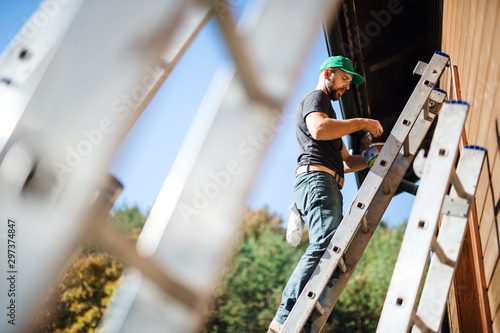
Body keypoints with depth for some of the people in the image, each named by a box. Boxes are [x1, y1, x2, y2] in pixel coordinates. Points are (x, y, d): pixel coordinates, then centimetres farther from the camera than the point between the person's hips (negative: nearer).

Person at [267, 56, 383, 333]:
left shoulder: (327, 108, 38)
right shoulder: (315, 97, 8)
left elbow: (345, 162, 37)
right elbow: (319, 129, -17)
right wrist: (361, 123, -6)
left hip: (328, 186, 10)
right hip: (316, 178, -10)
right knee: (327, 244, -28)